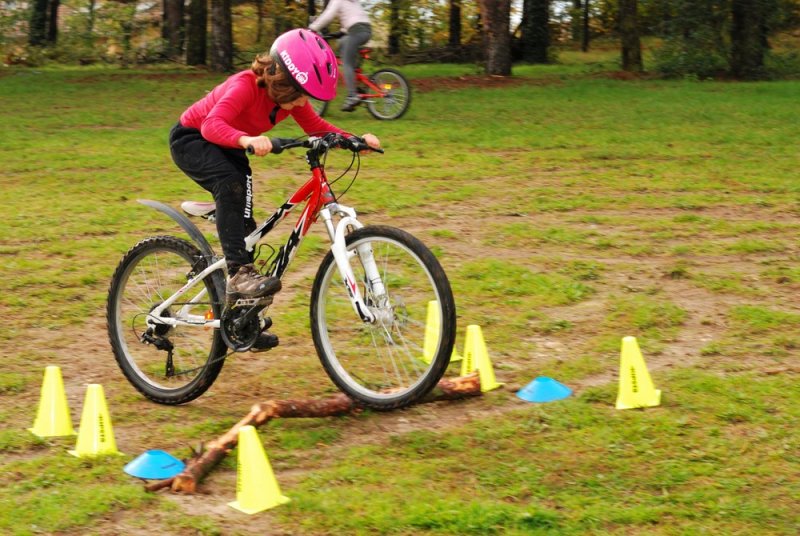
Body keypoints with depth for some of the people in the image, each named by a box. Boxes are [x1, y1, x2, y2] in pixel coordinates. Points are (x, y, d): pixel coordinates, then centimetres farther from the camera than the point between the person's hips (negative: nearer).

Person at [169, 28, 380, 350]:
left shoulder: (290, 97, -12)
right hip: (191, 139, -8)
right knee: (231, 183, -38)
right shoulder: (246, 86, -34)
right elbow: (213, 124, -47)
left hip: (225, 147, 8)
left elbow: (316, 127, -4)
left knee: (243, 224, 4)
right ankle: (238, 273, -40)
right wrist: (246, 140, -66)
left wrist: (356, 140, -20)